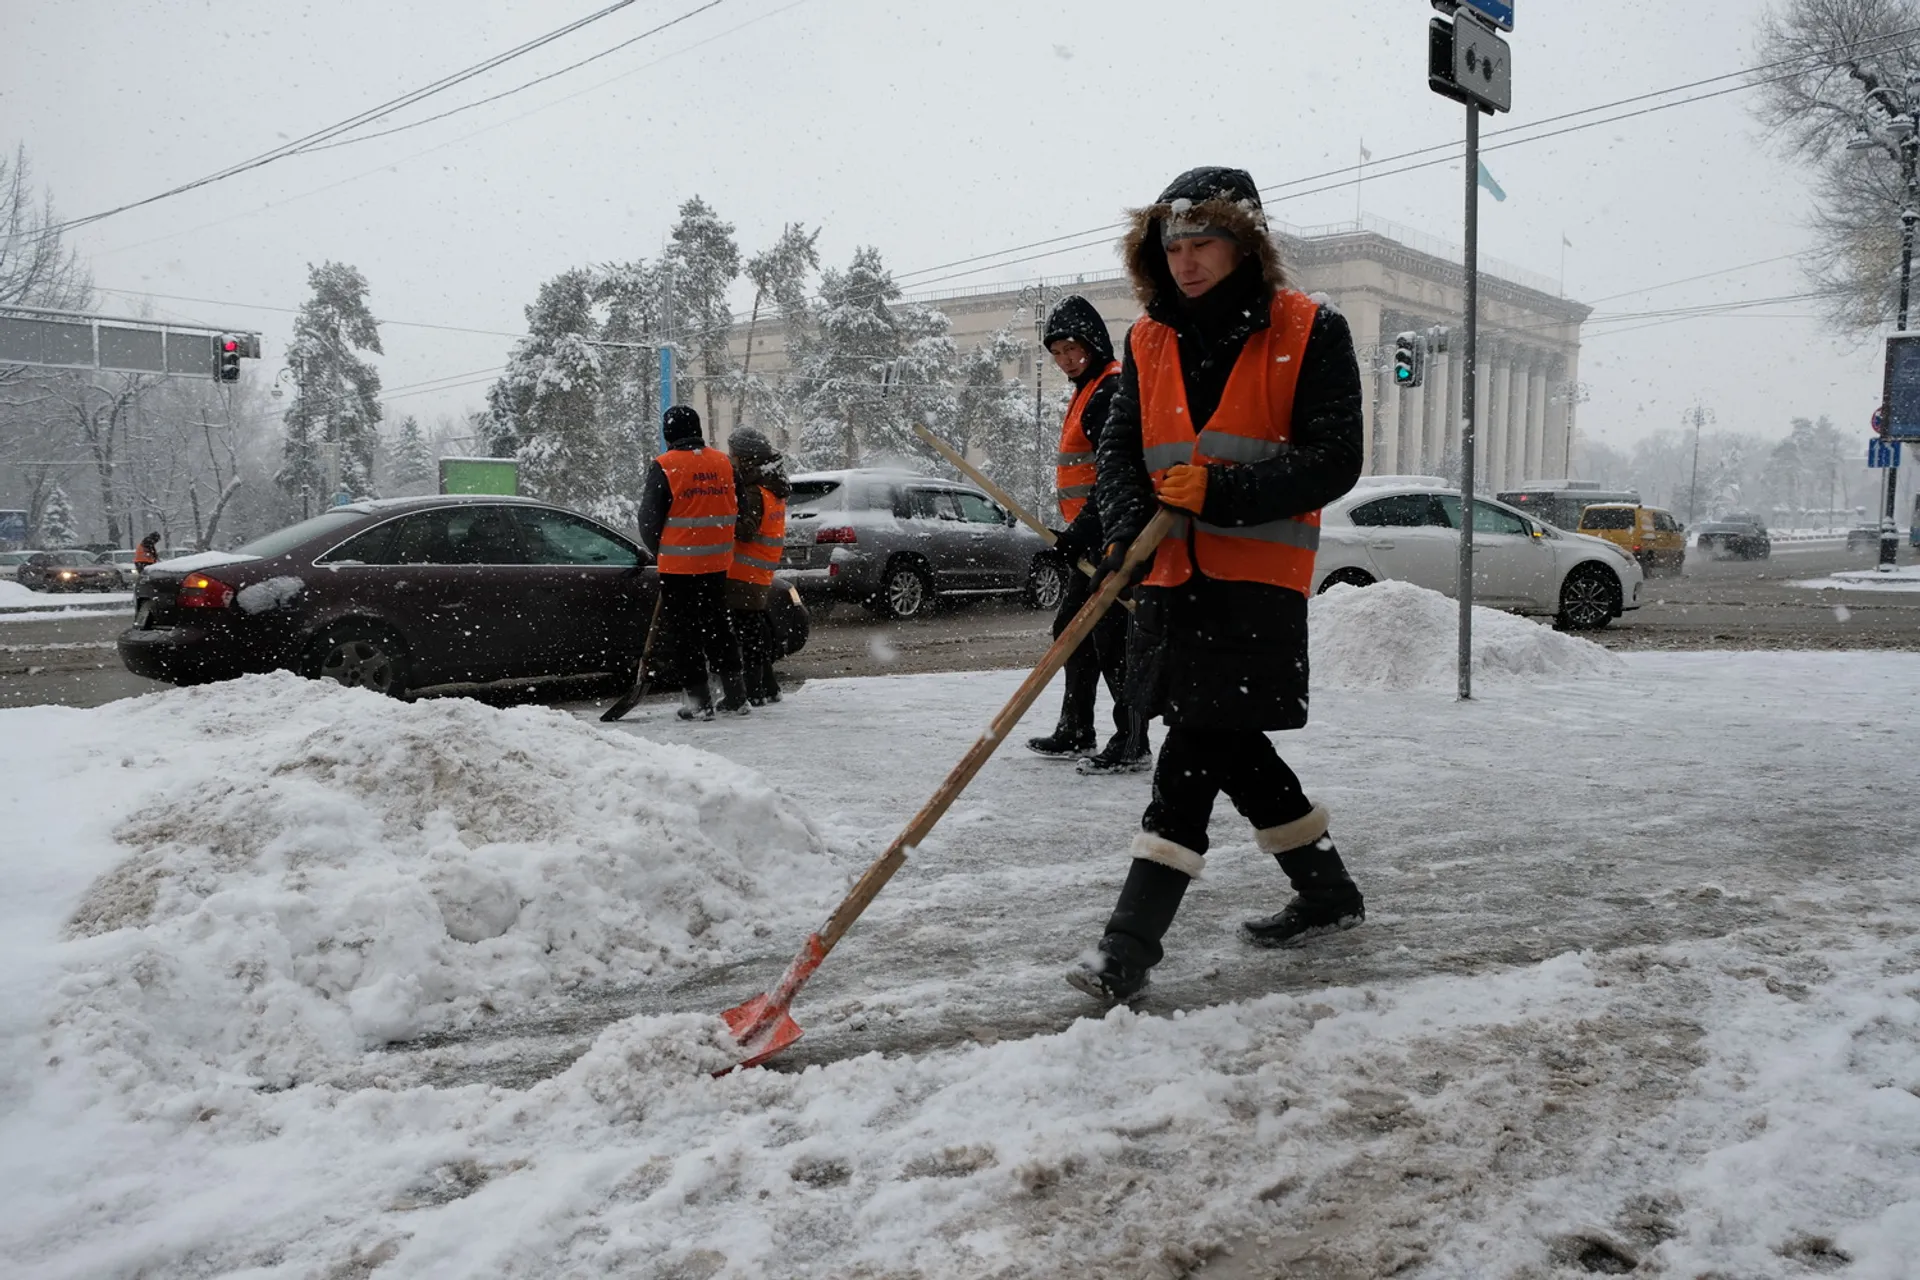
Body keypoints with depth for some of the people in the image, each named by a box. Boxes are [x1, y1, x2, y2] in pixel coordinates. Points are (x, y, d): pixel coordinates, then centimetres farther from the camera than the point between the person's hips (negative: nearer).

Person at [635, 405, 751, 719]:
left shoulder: (664, 467, -10)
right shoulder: (723, 463, 4)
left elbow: (649, 517, -7)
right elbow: (734, 513, 11)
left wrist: (658, 552, 10)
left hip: (678, 564, -5)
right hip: (717, 563, 5)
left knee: (685, 631, 4)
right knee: (717, 625, 16)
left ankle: (698, 700, 3)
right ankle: (735, 696, 17)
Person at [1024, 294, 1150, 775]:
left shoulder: (1113, 389, -14)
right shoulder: (1089, 389, 20)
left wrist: (1082, 529, -26)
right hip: (1094, 533, 11)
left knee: (1111, 635, -10)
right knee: (1072, 626, 16)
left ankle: (1131, 744, -3)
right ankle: (1075, 731, 27)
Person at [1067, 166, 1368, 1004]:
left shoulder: (1309, 333, -3)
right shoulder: (1149, 342, 12)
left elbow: (1332, 461, -9)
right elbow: (1120, 452, 6)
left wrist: (1219, 492, -21)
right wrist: (1128, 528, -15)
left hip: (1257, 574, -6)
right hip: (1171, 574, 6)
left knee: (1193, 754, -11)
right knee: (1231, 749, 13)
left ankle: (1131, 943, -8)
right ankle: (1327, 892, 33)